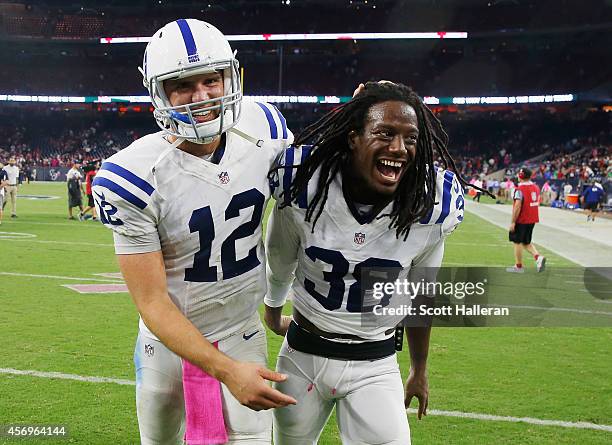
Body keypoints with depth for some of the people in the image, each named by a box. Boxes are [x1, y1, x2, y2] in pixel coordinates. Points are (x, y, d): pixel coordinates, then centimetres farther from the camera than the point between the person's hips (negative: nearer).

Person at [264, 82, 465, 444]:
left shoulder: (431, 207, -14)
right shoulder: (305, 187, -17)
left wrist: (420, 371, 14)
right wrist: (273, 313, 21)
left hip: (375, 365, 0)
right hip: (303, 355, 1)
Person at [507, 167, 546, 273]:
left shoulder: (520, 189, -18)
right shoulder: (536, 187, 6)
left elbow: (517, 207, -22)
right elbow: (537, 203, 13)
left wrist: (513, 222, -18)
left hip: (521, 220, -7)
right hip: (532, 220, 7)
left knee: (517, 242, 7)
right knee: (526, 242, 19)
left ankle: (518, 266, 14)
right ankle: (538, 256, -2)